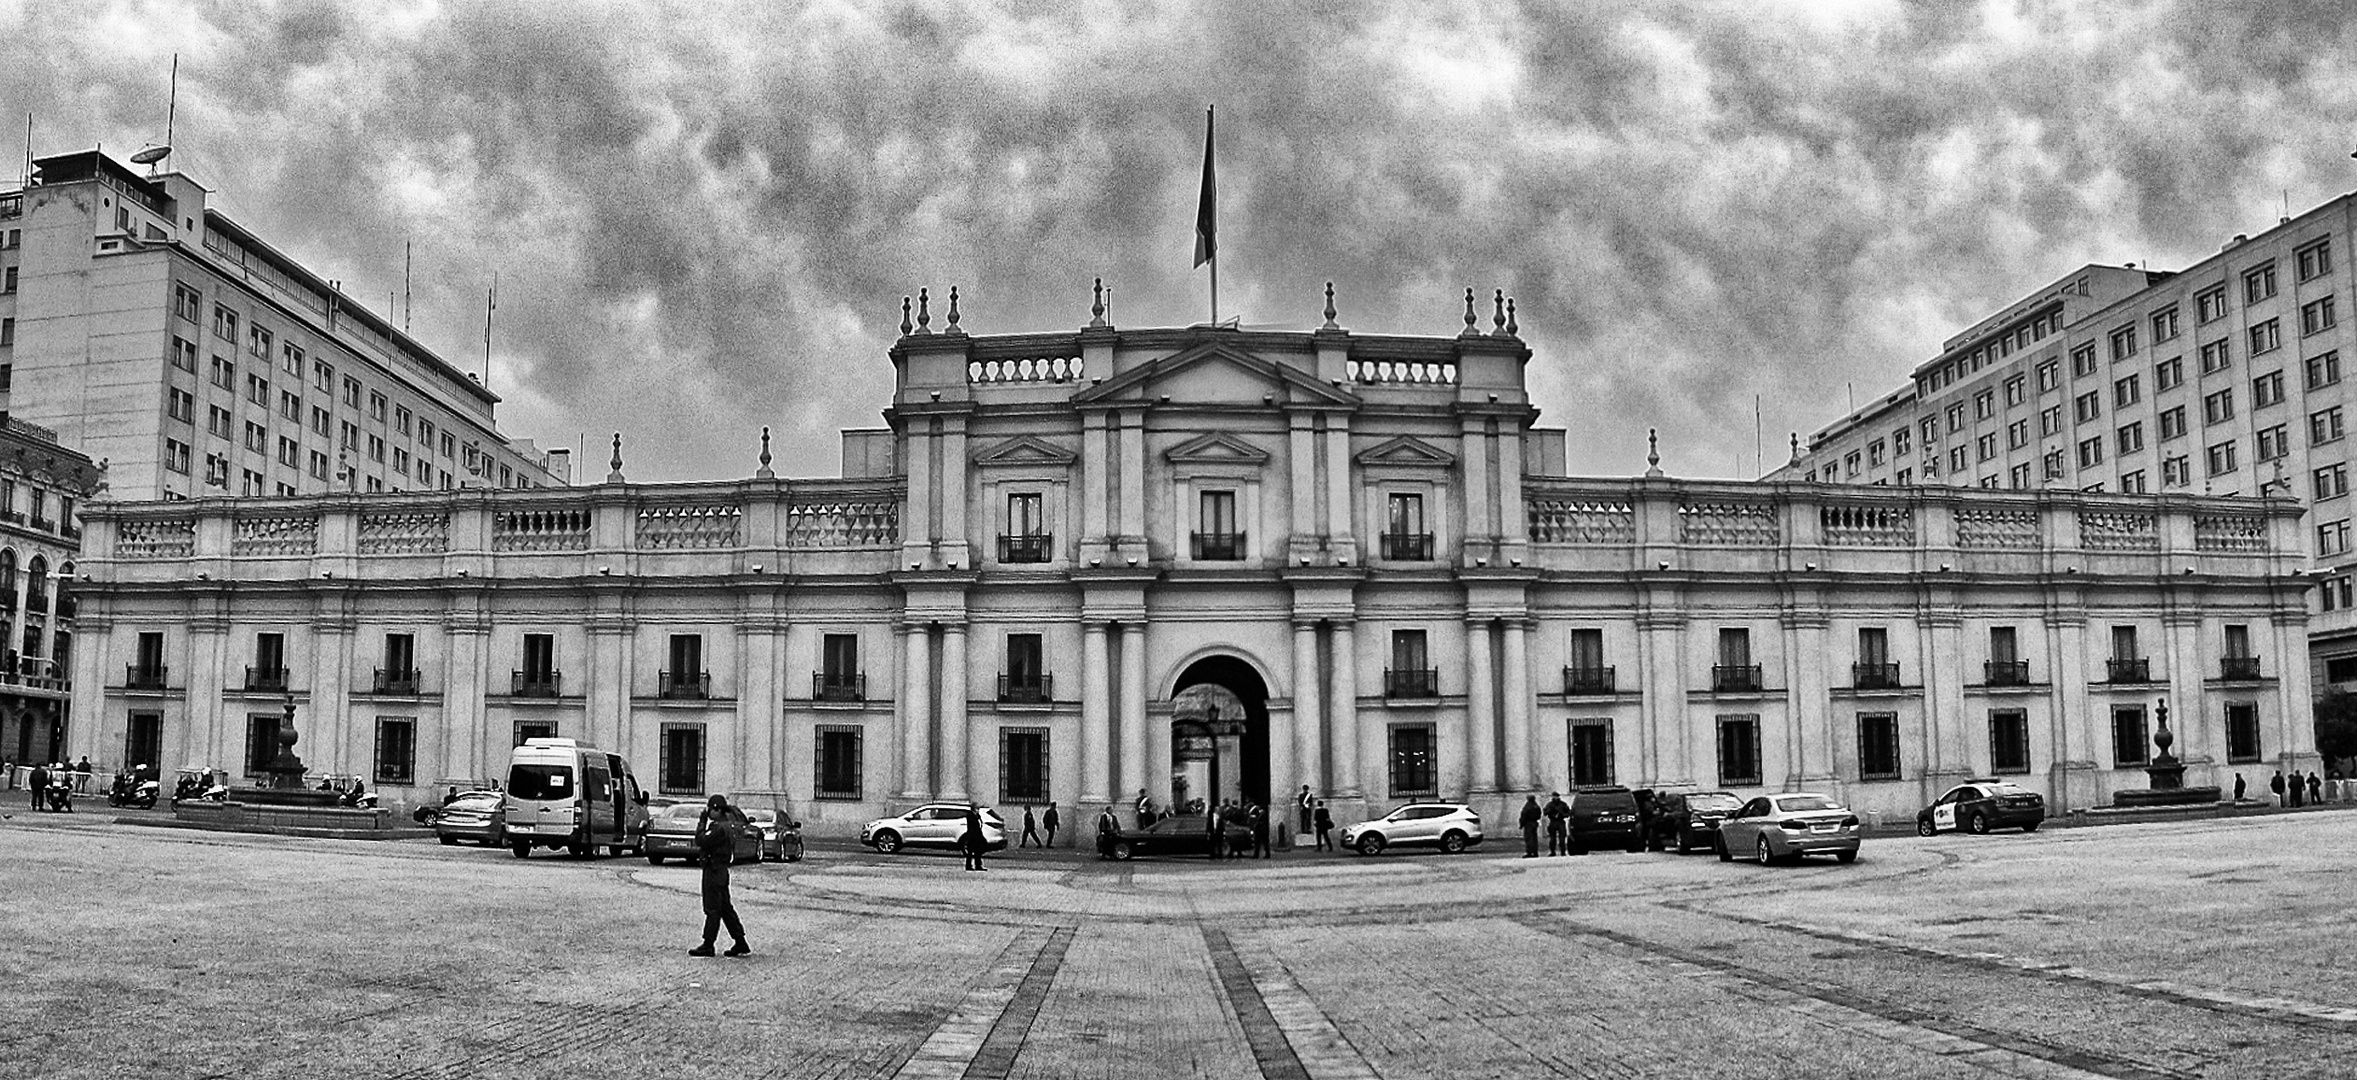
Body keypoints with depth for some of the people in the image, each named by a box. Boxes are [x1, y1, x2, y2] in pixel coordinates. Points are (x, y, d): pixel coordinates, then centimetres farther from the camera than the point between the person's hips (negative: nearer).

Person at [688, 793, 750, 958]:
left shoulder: (720, 828, -18)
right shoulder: (727, 824, 12)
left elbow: (701, 841, -21)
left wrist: (701, 822, -12)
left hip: (714, 870, -10)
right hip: (720, 869, 10)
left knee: (712, 909, -5)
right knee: (725, 908, 12)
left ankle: (708, 946, -1)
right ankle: (740, 943, 14)